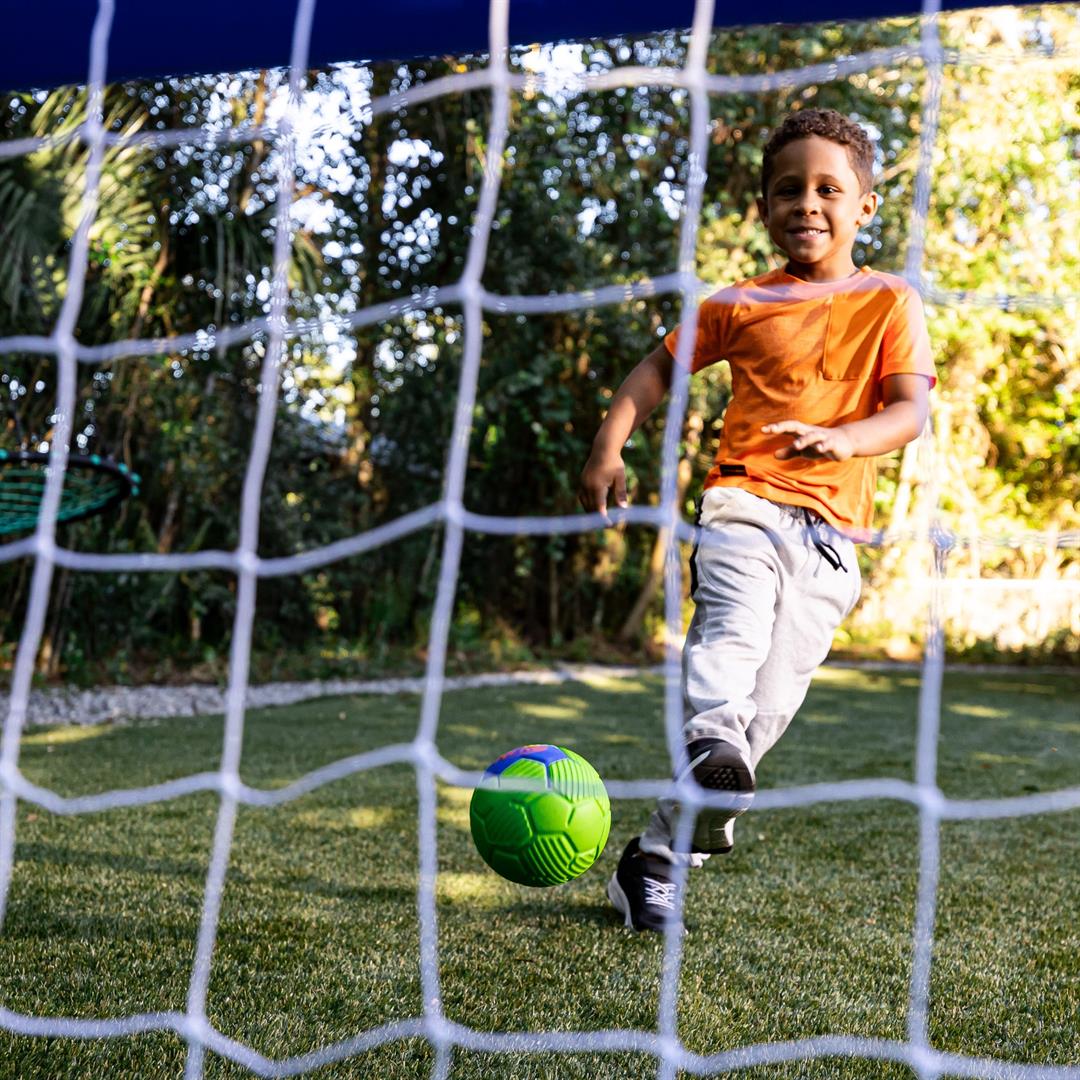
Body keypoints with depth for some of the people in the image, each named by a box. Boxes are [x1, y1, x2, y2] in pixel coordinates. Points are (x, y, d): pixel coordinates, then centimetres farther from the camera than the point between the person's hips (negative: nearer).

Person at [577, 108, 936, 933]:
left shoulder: (891, 304, 7)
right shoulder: (743, 305, 11)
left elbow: (910, 411, -4)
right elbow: (660, 367, 20)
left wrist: (842, 439, -25)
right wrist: (608, 449, 6)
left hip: (831, 531, 0)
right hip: (745, 501, 0)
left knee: (770, 706, -4)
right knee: (734, 626, -32)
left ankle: (654, 861, 4)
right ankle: (716, 753, -56)